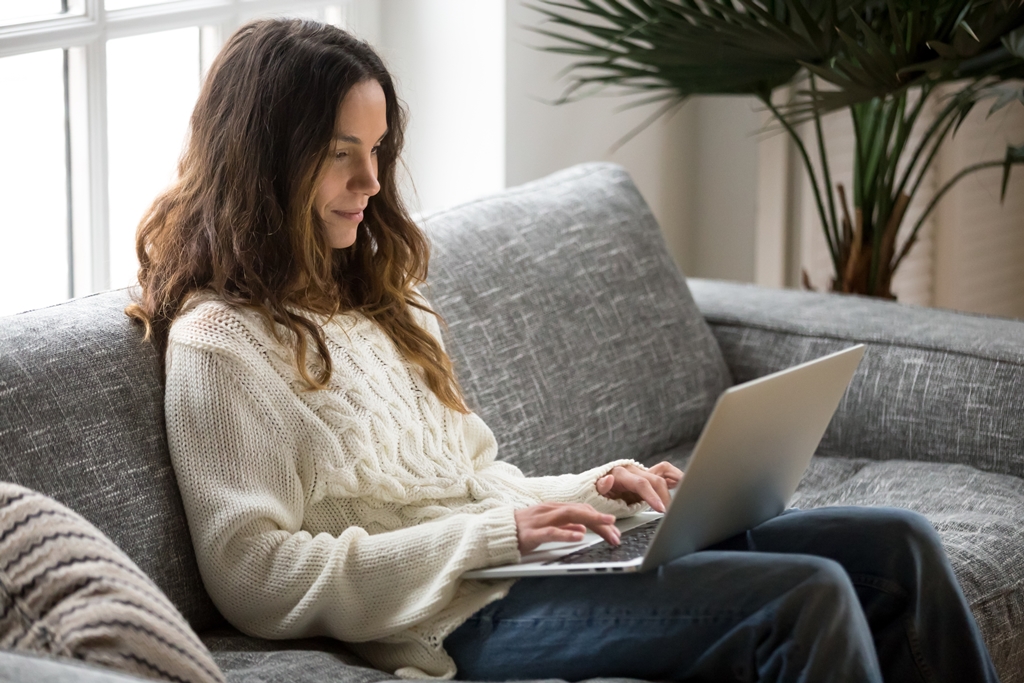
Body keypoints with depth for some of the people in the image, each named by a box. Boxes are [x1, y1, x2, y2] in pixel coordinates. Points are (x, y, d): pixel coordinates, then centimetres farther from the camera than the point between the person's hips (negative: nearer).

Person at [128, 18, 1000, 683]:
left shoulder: (373, 296, 21)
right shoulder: (218, 346, -7)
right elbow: (256, 578, -15)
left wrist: (588, 490, 4)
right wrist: (492, 532, -18)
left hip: (535, 554, 9)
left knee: (896, 546, -3)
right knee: (806, 597, -25)